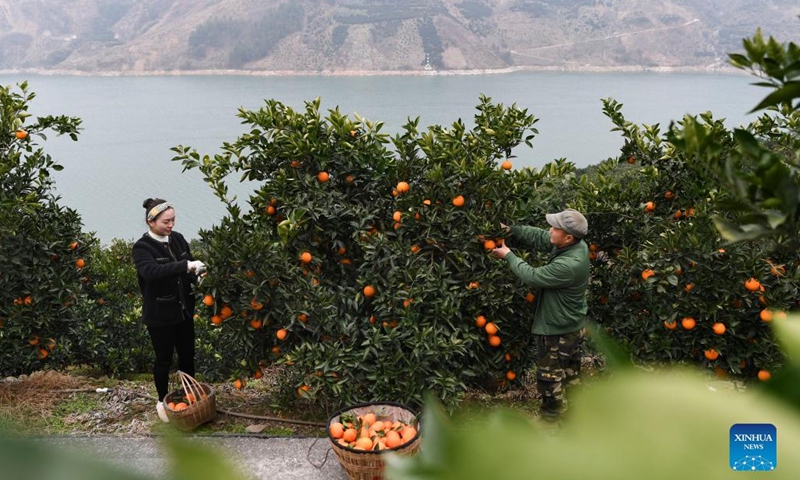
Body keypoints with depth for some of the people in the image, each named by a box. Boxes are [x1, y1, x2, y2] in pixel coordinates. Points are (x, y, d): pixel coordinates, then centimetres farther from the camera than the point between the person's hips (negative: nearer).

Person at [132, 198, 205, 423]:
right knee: (164, 359, 10)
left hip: (183, 309, 5)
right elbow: (151, 271, -36)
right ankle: (162, 401, 32)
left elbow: (189, 268, 9)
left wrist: (199, 276, -13)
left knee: (187, 355, 17)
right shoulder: (142, 247, -17)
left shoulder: (178, 239, 1)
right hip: (160, 315, -5)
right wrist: (186, 265, -42)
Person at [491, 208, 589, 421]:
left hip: (558, 330, -10)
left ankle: (552, 418, 27)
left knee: (550, 377, 9)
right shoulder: (575, 244, -8)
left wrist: (509, 256, -15)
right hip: (571, 326, 10)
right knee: (569, 371, 25)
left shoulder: (569, 265, -36)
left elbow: (533, 276, -27)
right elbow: (538, 236, -1)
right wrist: (510, 231, -11)